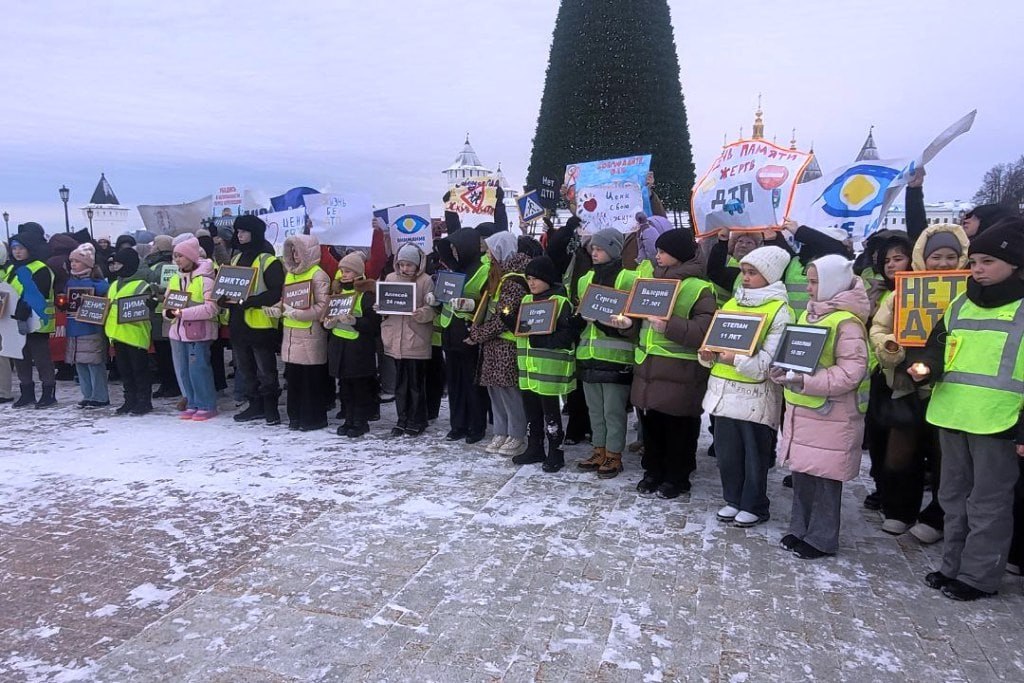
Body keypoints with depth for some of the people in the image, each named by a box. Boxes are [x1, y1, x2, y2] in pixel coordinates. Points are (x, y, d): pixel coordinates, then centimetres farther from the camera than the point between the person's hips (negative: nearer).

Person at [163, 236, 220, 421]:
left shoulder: (205, 278, -9)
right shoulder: (174, 279, 14)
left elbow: (211, 308, -18)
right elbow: (168, 302, 18)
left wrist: (183, 312, -20)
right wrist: (168, 312, -6)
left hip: (199, 331, -7)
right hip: (177, 330, 7)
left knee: (199, 369, -5)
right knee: (182, 370, 10)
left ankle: (207, 406, 8)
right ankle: (192, 404, 22)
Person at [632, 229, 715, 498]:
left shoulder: (700, 288, -9)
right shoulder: (654, 279, 14)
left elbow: (704, 330, -18)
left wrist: (669, 326, -27)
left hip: (679, 371, -7)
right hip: (648, 366, 7)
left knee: (678, 428, 5)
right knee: (650, 422, 14)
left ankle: (677, 477, 21)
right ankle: (653, 471, 30)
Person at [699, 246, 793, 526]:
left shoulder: (780, 311, -9)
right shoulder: (732, 303, 11)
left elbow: (771, 360, -17)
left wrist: (737, 360, -29)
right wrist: (708, 354, -5)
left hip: (756, 394, -6)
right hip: (723, 390, 6)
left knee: (754, 454, 7)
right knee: (726, 450, 14)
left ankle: (755, 506, 24)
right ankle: (734, 500, 31)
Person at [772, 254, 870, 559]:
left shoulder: (847, 322, -15)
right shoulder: (808, 313, 12)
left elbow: (851, 372, -20)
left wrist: (805, 381, -26)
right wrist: (784, 371, 1)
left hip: (831, 415, -8)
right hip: (801, 409, 8)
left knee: (824, 476, 3)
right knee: (800, 471, 15)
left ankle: (822, 539, 16)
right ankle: (800, 528, 29)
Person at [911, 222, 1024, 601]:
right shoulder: (960, 305, 12)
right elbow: (938, 348, 19)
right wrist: (926, 368, -4)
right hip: (952, 416, 6)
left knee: (988, 502, 5)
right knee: (953, 496, 15)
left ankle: (979, 575, 17)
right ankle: (953, 565, 29)